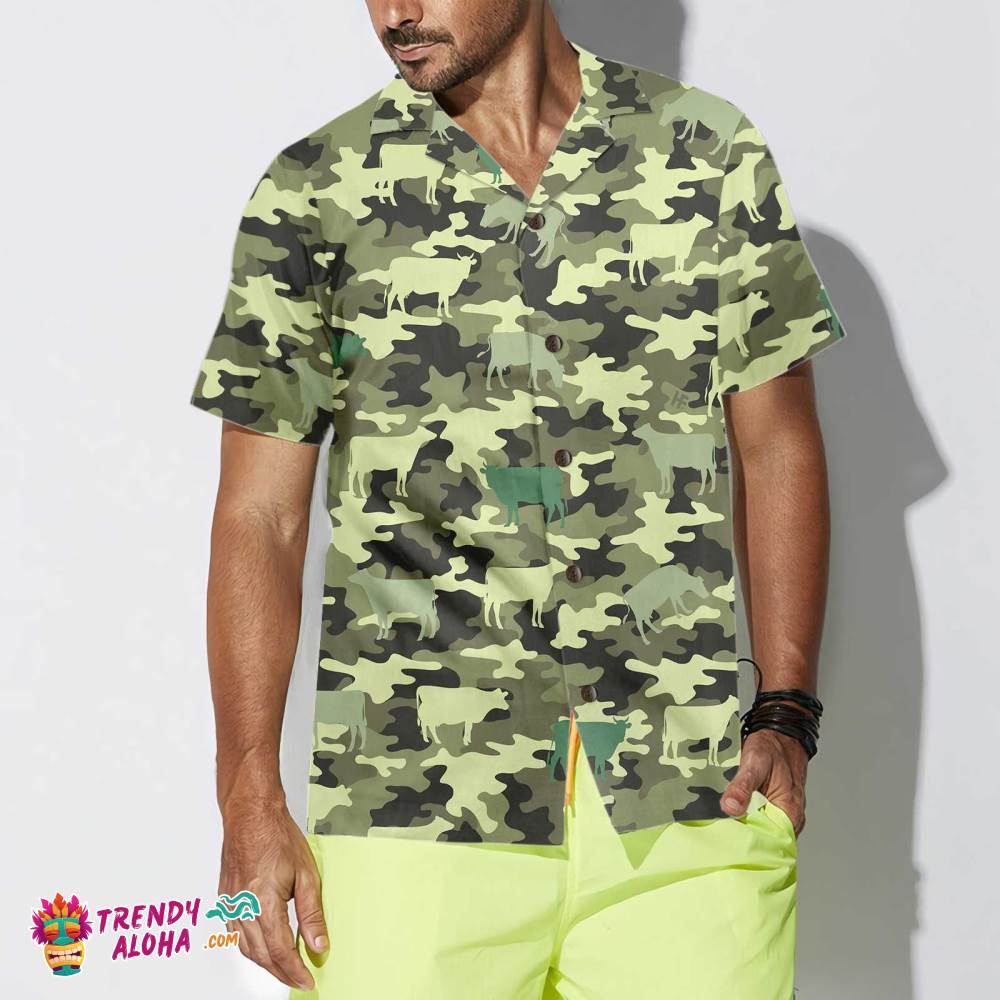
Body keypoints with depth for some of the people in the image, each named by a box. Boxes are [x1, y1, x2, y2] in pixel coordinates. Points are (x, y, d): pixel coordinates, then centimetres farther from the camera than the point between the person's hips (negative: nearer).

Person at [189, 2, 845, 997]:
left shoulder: (715, 155, 5)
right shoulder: (316, 194, 2)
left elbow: (776, 445, 11)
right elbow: (260, 517, 3)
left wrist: (785, 713, 2)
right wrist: (250, 802, -4)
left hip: (689, 807, 1)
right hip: (409, 816, -1)